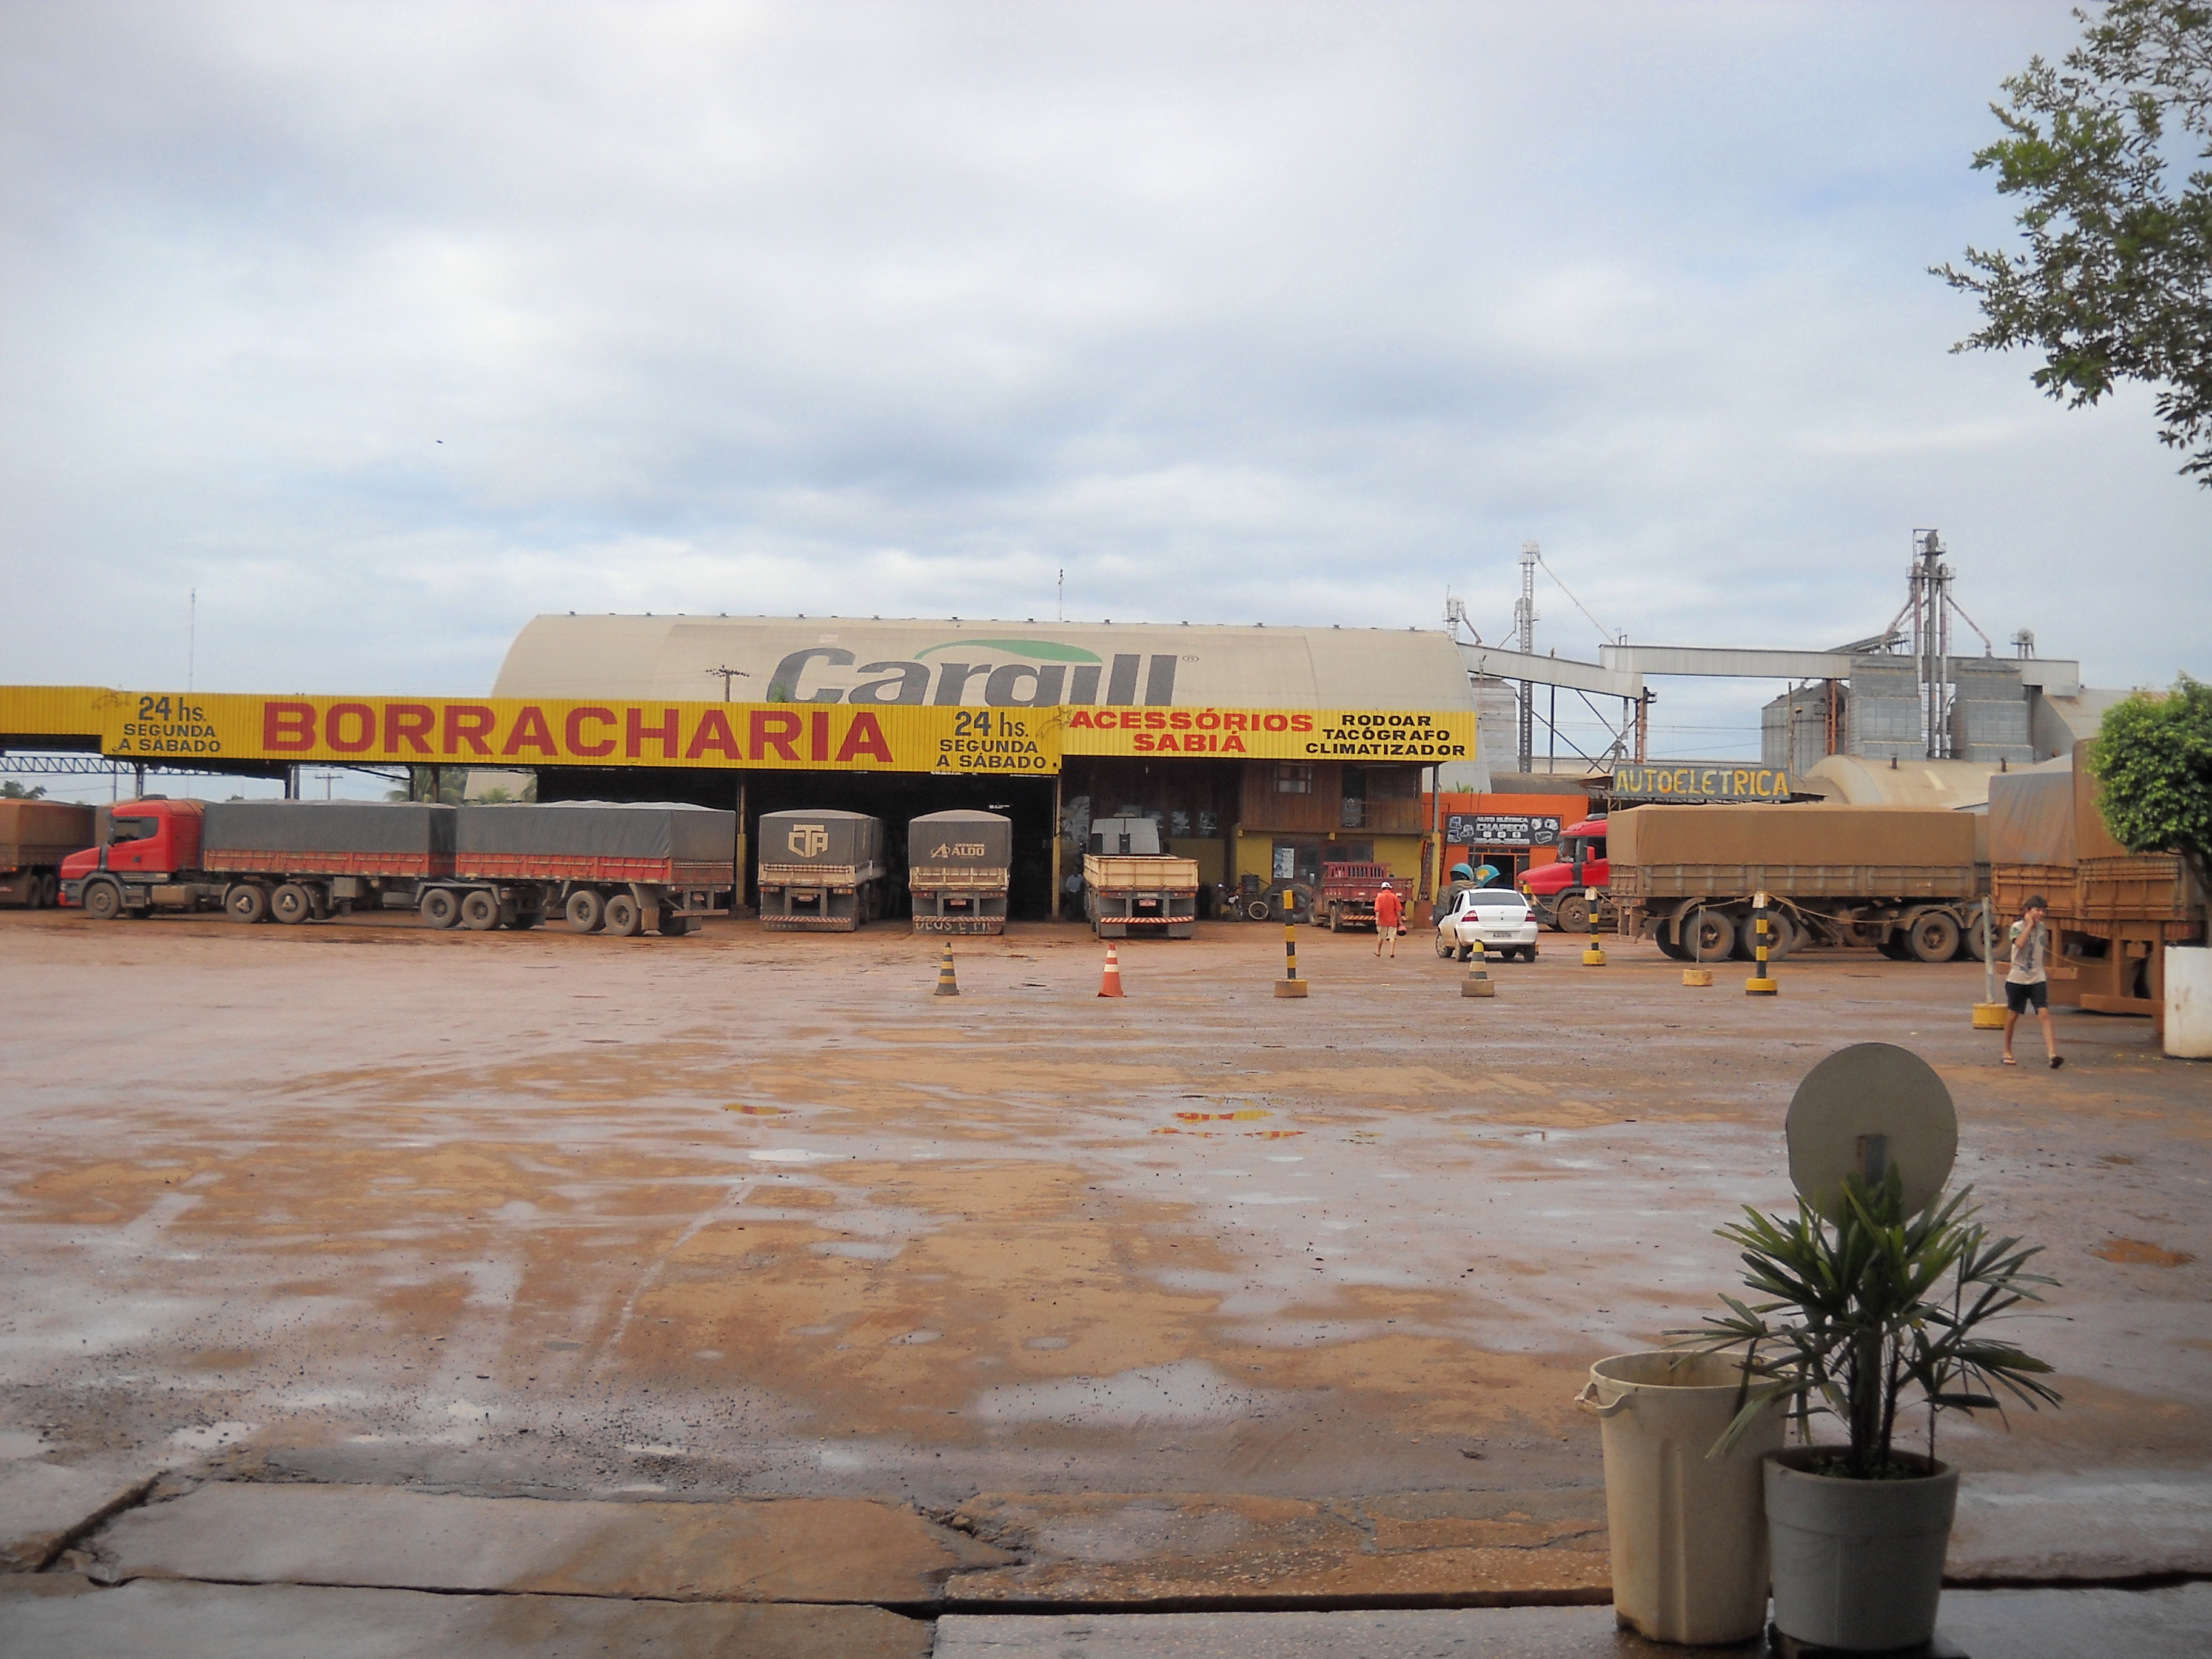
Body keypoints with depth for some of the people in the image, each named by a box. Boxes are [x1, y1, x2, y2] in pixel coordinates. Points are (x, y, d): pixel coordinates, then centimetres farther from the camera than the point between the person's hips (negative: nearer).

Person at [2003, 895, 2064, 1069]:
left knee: (2044, 1014, -13)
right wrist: (2030, 925, -19)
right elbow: (2020, 944, -28)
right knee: (2012, 1015, 8)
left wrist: (2046, 969, 20)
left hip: (2038, 979, 3)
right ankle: (2007, 1052, 25)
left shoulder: (2042, 928, 7)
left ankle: (2052, 1054, -22)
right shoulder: (2017, 927, -7)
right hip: (2017, 979, -3)